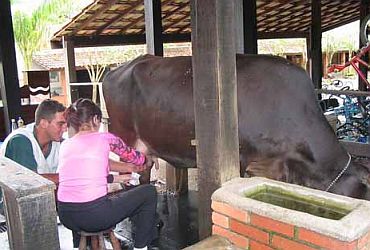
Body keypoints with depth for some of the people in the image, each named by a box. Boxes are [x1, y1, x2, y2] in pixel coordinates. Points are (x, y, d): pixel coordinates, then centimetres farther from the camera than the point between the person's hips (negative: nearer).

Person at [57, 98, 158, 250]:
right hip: (94, 216, -6)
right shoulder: (105, 138, 0)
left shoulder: (65, 145, 12)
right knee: (149, 192, 12)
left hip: (65, 217, 7)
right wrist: (148, 161, 38)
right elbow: (133, 157, 16)